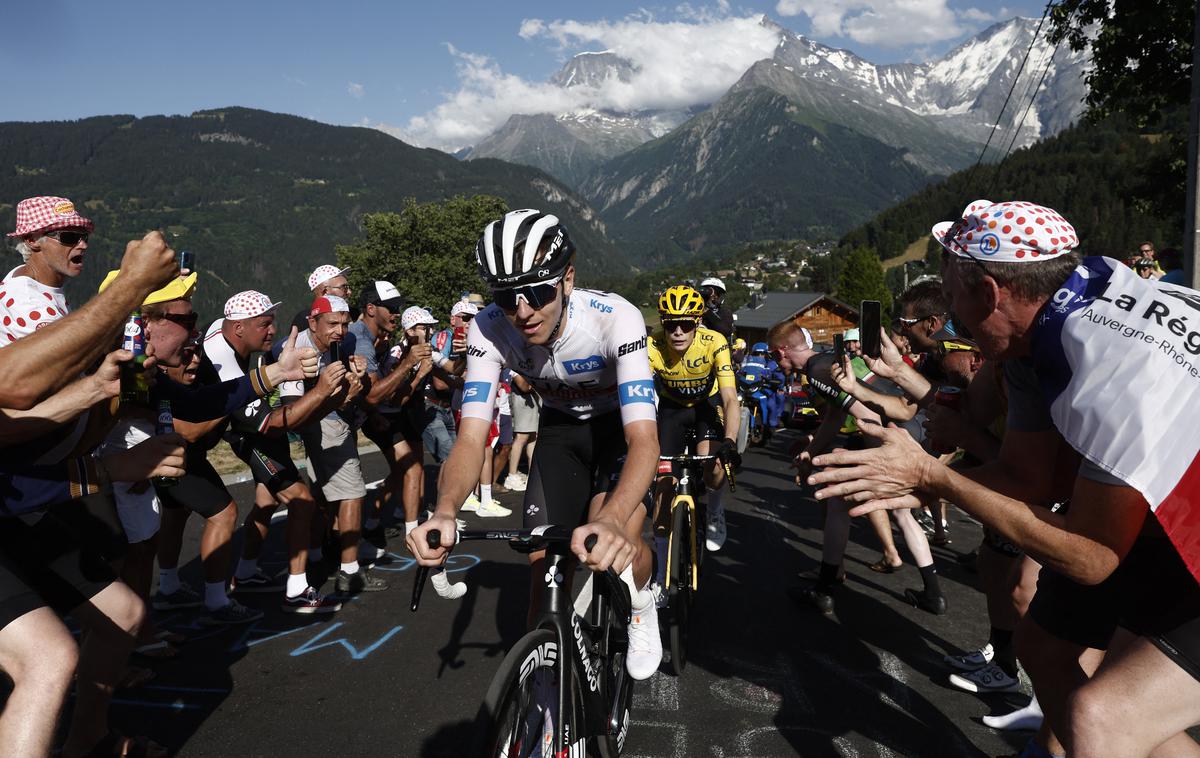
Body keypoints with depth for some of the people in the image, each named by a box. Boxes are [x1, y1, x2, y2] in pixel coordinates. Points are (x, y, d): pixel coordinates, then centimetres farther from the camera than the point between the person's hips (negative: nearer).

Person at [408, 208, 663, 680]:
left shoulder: (615, 319, -36)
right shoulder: (489, 330, -27)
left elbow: (644, 438, -43)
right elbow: (471, 436, -30)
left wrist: (611, 522, -62)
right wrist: (445, 512, -51)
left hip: (622, 422, -3)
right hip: (560, 427, 3)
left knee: (616, 547, -24)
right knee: (544, 557, -6)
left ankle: (641, 605, 12)